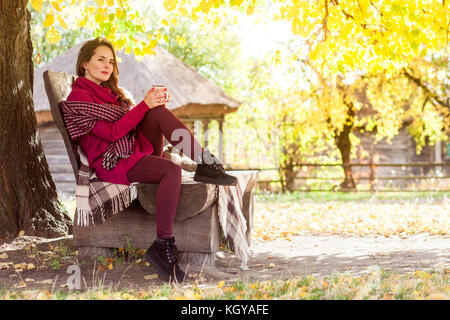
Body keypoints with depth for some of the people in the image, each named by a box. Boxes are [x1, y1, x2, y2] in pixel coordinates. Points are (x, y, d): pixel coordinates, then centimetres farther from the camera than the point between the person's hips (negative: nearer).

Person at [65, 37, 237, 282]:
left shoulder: (108, 91, 24)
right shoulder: (79, 96, -6)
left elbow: (132, 122, 16)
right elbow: (112, 132, -17)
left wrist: (155, 100, -3)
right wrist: (145, 104, -18)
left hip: (136, 150, 8)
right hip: (112, 164, -8)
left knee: (158, 112, -16)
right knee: (172, 170, -32)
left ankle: (205, 163, -24)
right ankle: (162, 246, -33)